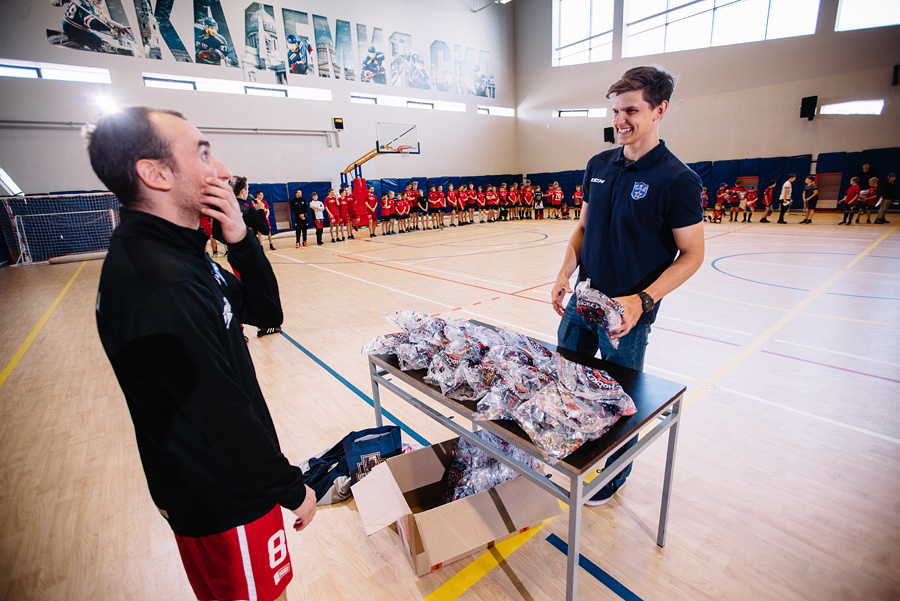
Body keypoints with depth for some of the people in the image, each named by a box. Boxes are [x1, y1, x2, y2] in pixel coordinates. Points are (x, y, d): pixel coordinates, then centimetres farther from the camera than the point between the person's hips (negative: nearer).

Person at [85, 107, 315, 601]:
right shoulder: (158, 286, -32)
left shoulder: (177, 253, 0)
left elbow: (266, 312, 2)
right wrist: (292, 489, -14)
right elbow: (224, 416, -28)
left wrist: (240, 240, -13)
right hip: (225, 501, -8)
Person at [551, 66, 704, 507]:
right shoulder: (599, 165, 5)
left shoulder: (677, 179, -13)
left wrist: (642, 300, -23)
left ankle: (615, 472, 38)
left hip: (628, 311, -6)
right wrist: (564, 275, -1)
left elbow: (691, 254, -11)